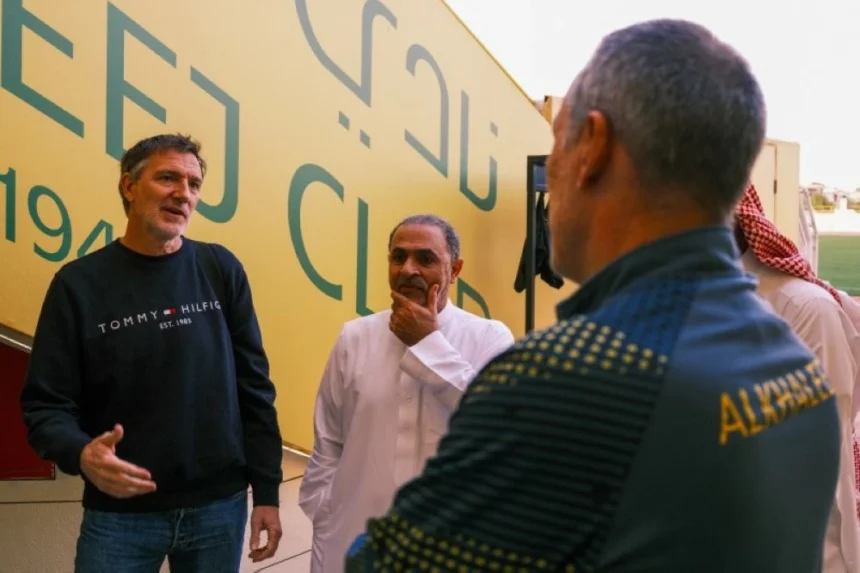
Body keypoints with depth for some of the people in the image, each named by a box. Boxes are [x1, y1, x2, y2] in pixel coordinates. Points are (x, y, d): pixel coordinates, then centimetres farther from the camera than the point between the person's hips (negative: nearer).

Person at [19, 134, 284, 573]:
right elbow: (46, 403, -4)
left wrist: (267, 491, 1)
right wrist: (80, 453, -24)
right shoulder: (80, 282, -4)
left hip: (220, 506, 2)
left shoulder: (221, 270, 1)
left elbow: (253, 387, 3)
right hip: (120, 513, -2)